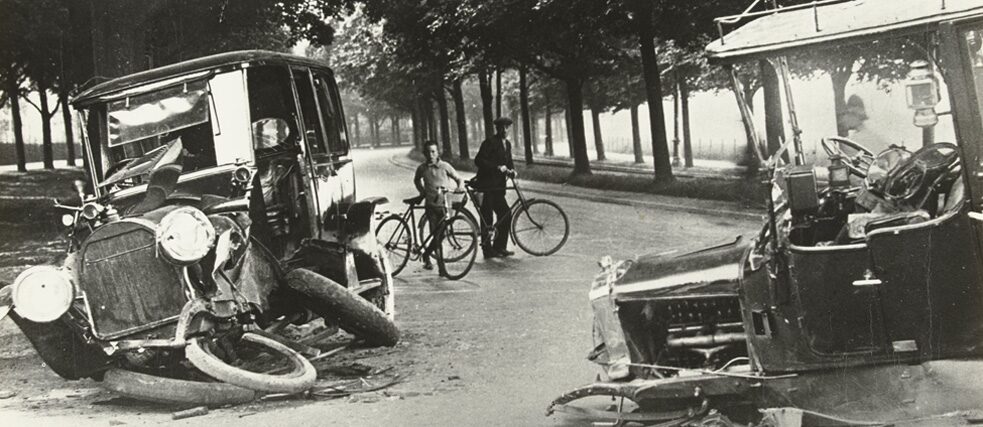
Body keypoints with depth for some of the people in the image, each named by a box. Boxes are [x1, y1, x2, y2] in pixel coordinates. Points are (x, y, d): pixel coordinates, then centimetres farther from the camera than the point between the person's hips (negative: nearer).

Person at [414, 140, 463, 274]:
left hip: (444, 204, 0)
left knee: (440, 235, -2)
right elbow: (416, 180, 26)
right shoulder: (422, 168, 5)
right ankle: (441, 268, -1)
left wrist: (459, 187, -13)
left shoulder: (445, 166, -1)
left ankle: (426, 254, 25)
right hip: (431, 204, 0)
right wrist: (422, 192, 13)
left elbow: (458, 178, 6)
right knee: (437, 236, -8)